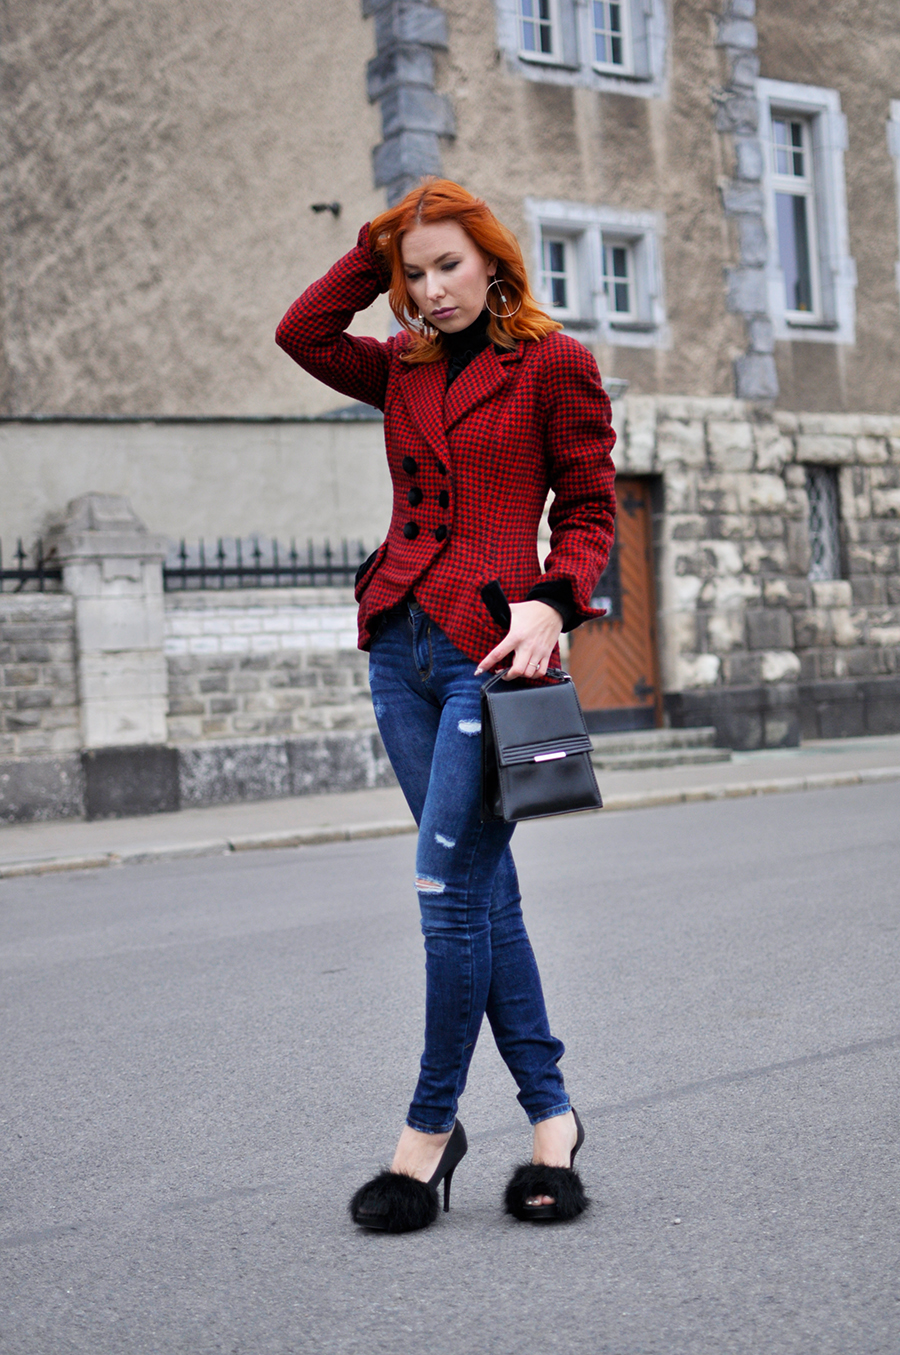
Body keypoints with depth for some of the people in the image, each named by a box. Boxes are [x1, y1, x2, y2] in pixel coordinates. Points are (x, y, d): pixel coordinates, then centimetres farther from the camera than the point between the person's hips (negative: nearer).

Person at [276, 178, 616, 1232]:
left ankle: (431, 1125, 7)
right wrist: (378, 247, 12)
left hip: (489, 645, -6)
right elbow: (302, 331, 11)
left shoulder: (553, 363, 2)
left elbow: (589, 509, 1)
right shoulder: (404, 369, 17)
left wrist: (553, 601, -15)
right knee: (483, 886, 7)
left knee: (450, 889, -8)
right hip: (400, 642, 6)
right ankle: (550, 1113, 16)